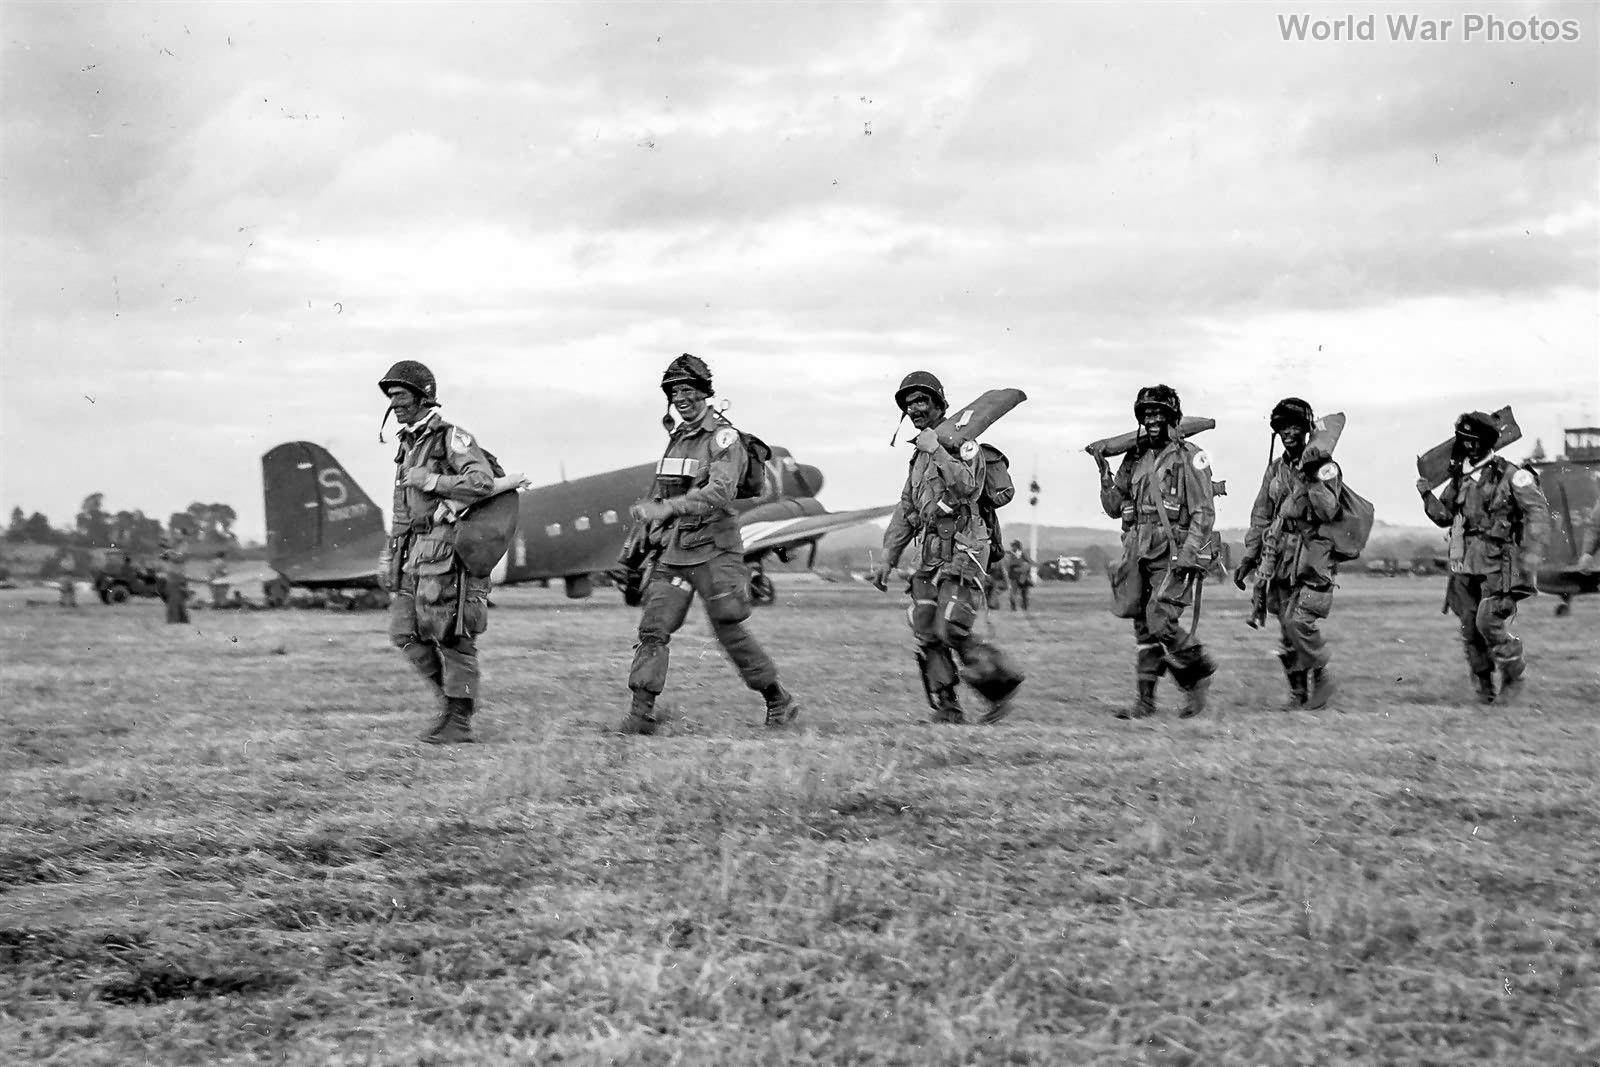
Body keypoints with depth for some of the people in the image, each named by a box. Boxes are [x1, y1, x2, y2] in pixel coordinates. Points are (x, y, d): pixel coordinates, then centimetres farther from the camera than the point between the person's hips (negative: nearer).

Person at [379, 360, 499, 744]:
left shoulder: (452, 438, -8)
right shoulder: (408, 445, 17)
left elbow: (483, 483, -22)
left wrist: (429, 480, -20)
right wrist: (390, 553, 22)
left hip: (445, 549, -8)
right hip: (416, 552, 8)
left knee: (450, 635, -6)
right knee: (405, 632, 5)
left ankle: (459, 723, 0)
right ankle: (451, 700, 16)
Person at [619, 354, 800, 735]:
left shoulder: (723, 438, -8)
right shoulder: (676, 439, 16)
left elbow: (718, 493, -24)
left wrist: (667, 508, -31)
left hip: (713, 550, -7)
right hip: (673, 553, 7)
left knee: (730, 631, -1)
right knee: (653, 629, -5)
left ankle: (780, 703, 15)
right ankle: (641, 713, -6)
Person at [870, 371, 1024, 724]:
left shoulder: (961, 441, -5)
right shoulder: (920, 455, 20)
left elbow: (967, 486, -23)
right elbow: (906, 510, 23)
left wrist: (936, 450, -20)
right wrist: (888, 557, 19)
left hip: (962, 552, -8)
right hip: (929, 552, 8)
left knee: (952, 631, -15)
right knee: (926, 636, 1)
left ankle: (1001, 682, 2)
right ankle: (947, 709, 5)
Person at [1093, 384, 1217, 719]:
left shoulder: (1189, 456, -3)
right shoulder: (1135, 458, 15)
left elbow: (1204, 512, -8)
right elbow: (1115, 508, 18)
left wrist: (1188, 554, -17)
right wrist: (1106, 476, 2)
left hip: (1175, 555, -6)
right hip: (1140, 553, 6)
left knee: (1160, 622, -16)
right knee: (1143, 626, 5)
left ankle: (1200, 671, 7)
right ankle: (1146, 700, 9)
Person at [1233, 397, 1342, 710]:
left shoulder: (1324, 466, -4)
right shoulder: (1275, 468, 13)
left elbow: (1328, 511, -16)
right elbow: (1261, 517, 17)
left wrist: (1310, 478, -23)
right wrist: (1249, 557, 13)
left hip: (1313, 559, -5)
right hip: (1281, 559, 5)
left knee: (1300, 621, -18)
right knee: (1286, 632, 4)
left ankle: (1321, 679, 1)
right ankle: (1299, 691, 16)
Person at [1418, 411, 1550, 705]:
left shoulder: (1510, 475, -8)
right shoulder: (1460, 479, 11)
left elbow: (1538, 513, -11)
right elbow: (1444, 516, 20)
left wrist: (1529, 559, -19)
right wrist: (1427, 495, 0)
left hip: (1498, 567, -6)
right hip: (1466, 567, 6)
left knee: (1490, 623, -15)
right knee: (1470, 628, 5)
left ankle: (1513, 678, 6)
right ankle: (1485, 685, 20)